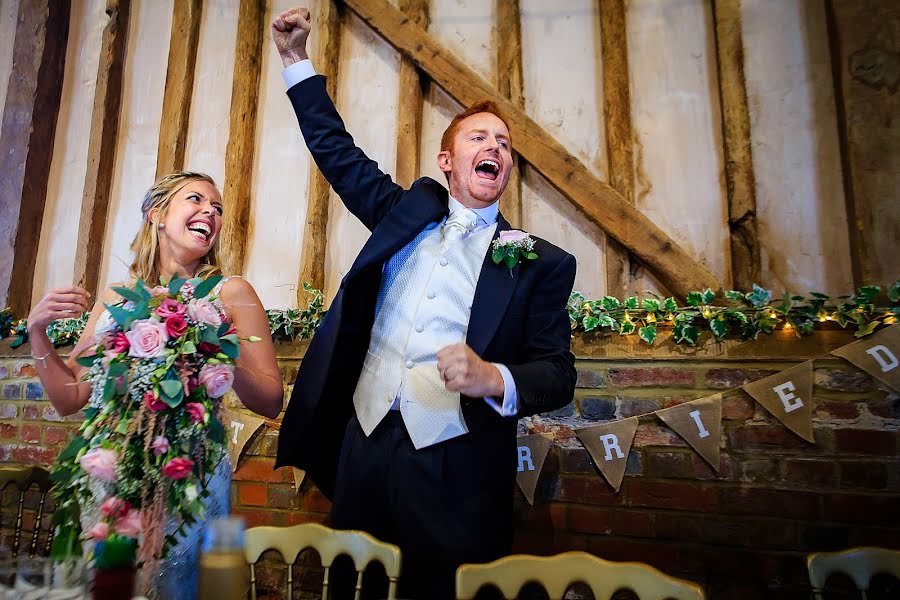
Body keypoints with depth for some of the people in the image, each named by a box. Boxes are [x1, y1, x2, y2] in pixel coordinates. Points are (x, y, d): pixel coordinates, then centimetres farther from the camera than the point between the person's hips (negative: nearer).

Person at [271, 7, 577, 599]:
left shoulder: (543, 261, 1)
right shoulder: (409, 211, 10)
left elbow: (559, 373, -2)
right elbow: (338, 152, 18)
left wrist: (495, 379, -22)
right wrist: (297, 60, 15)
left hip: (456, 465, -3)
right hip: (365, 441, 4)